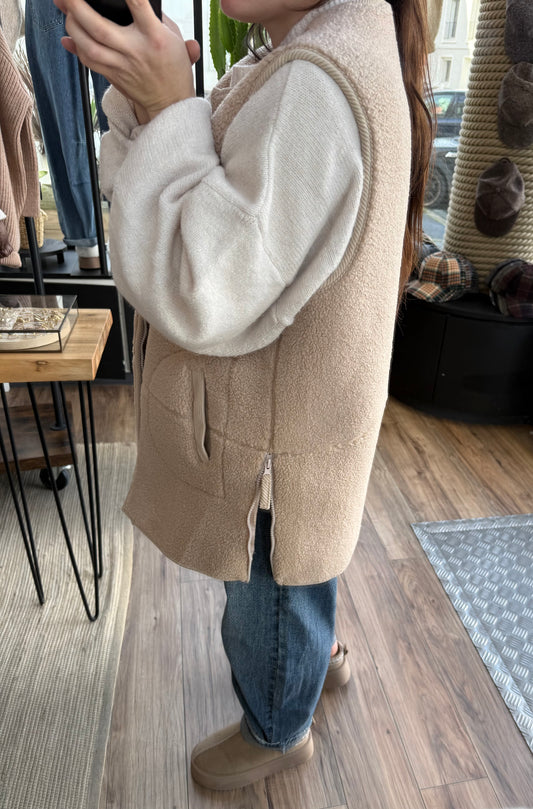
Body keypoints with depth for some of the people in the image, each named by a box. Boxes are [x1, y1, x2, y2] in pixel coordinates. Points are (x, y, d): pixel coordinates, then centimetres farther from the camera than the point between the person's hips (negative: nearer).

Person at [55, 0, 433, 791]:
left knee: (268, 602, 19)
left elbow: (205, 300, -30)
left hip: (273, 440, -9)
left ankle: (278, 733, 51)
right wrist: (141, 98, -8)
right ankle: (318, 652, 63)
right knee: (287, 588, 33)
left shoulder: (314, 88, -29)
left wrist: (167, 110, -26)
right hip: (277, 408, 10)